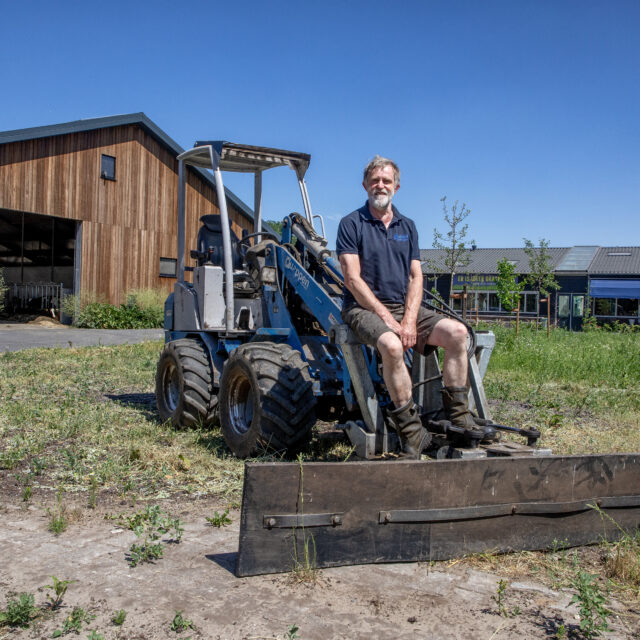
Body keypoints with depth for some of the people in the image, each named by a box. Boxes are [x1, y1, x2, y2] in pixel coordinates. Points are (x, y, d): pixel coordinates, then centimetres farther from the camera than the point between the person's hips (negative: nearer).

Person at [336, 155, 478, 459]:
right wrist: (386, 317, -17)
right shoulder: (351, 224, 1)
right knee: (391, 345, -36)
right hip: (363, 308, -5)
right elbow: (353, 279, -8)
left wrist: (409, 319, -10)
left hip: (404, 308, 5)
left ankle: (458, 417, -11)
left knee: (456, 331, -18)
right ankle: (411, 431, -26)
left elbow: (416, 277, 8)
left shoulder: (407, 226, 16)